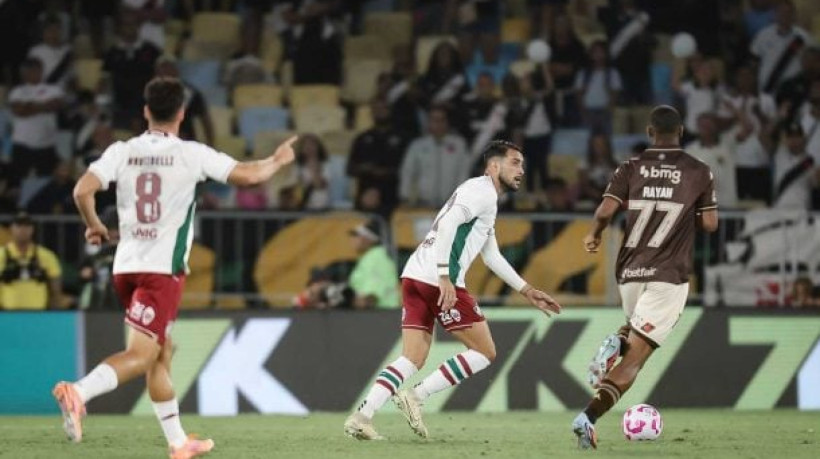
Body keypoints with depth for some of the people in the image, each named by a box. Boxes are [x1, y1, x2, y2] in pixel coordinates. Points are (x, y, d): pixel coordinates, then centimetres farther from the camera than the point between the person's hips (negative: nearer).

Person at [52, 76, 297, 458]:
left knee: (162, 352, 18)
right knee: (140, 355, -11)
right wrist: (277, 161, 20)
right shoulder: (191, 154, -4)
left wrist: (94, 225, 14)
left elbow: (83, 190, -6)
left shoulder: (122, 152, 4)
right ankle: (78, 392, -37)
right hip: (163, 269, -5)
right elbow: (247, 175, -1)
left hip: (126, 266, 5)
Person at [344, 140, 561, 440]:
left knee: (412, 360, 6)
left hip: (414, 278, 9)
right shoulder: (482, 191, -4)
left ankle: (361, 416, -10)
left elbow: (492, 257, 35)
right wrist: (444, 278, -25)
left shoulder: (485, 199, 29)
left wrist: (527, 291, 36)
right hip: (437, 281, -9)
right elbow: (447, 224, -19)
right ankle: (416, 397, -5)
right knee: (485, 352, 1)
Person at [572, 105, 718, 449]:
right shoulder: (699, 173, 1)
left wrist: (594, 235, 11)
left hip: (629, 271, 3)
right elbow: (710, 224, 1)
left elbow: (606, 210, -8)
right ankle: (589, 418, -23)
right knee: (635, 357, -6)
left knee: (639, 328, 33)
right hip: (669, 276, -3)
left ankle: (617, 342, -2)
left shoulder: (631, 168, 4)